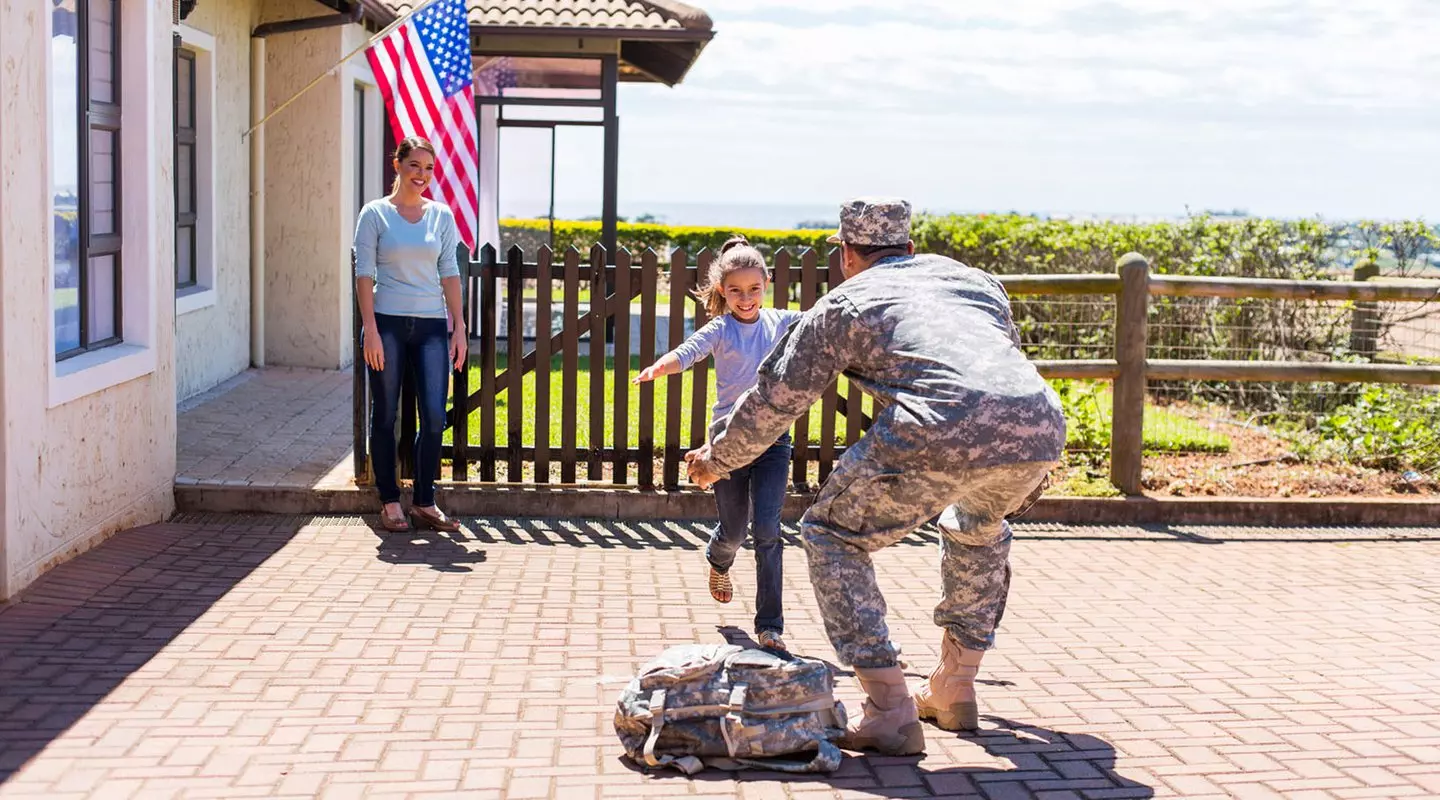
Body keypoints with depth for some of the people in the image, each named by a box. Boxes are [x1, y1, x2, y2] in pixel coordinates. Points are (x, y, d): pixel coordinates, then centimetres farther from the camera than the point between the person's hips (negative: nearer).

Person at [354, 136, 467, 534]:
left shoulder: (441, 215, 11)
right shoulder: (375, 214, 2)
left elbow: (449, 274, 11)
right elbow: (365, 275, -2)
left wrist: (458, 327, 4)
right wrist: (370, 330, -10)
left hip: (431, 325, 3)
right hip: (389, 322, -2)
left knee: (434, 416, -5)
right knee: (385, 415, 3)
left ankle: (424, 502, 7)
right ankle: (389, 502, 13)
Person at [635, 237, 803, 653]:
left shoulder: (780, 322, 3)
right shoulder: (720, 330, -8)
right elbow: (688, 352, -25)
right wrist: (658, 367, -46)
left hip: (773, 439, 1)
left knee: (767, 529, -9)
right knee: (734, 530, 13)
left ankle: (770, 626, -4)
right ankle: (718, 561, 52)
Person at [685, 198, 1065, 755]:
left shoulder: (843, 303, 21)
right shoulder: (972, 278, 34)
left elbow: (774, 398, 25)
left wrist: (716, 460, 42)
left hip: (943, 435, -5)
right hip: (1040, 426, 6)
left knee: (832, 537, 14)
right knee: (978, 526, 37)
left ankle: (890, 712, 5)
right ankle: (953, 691, 36)